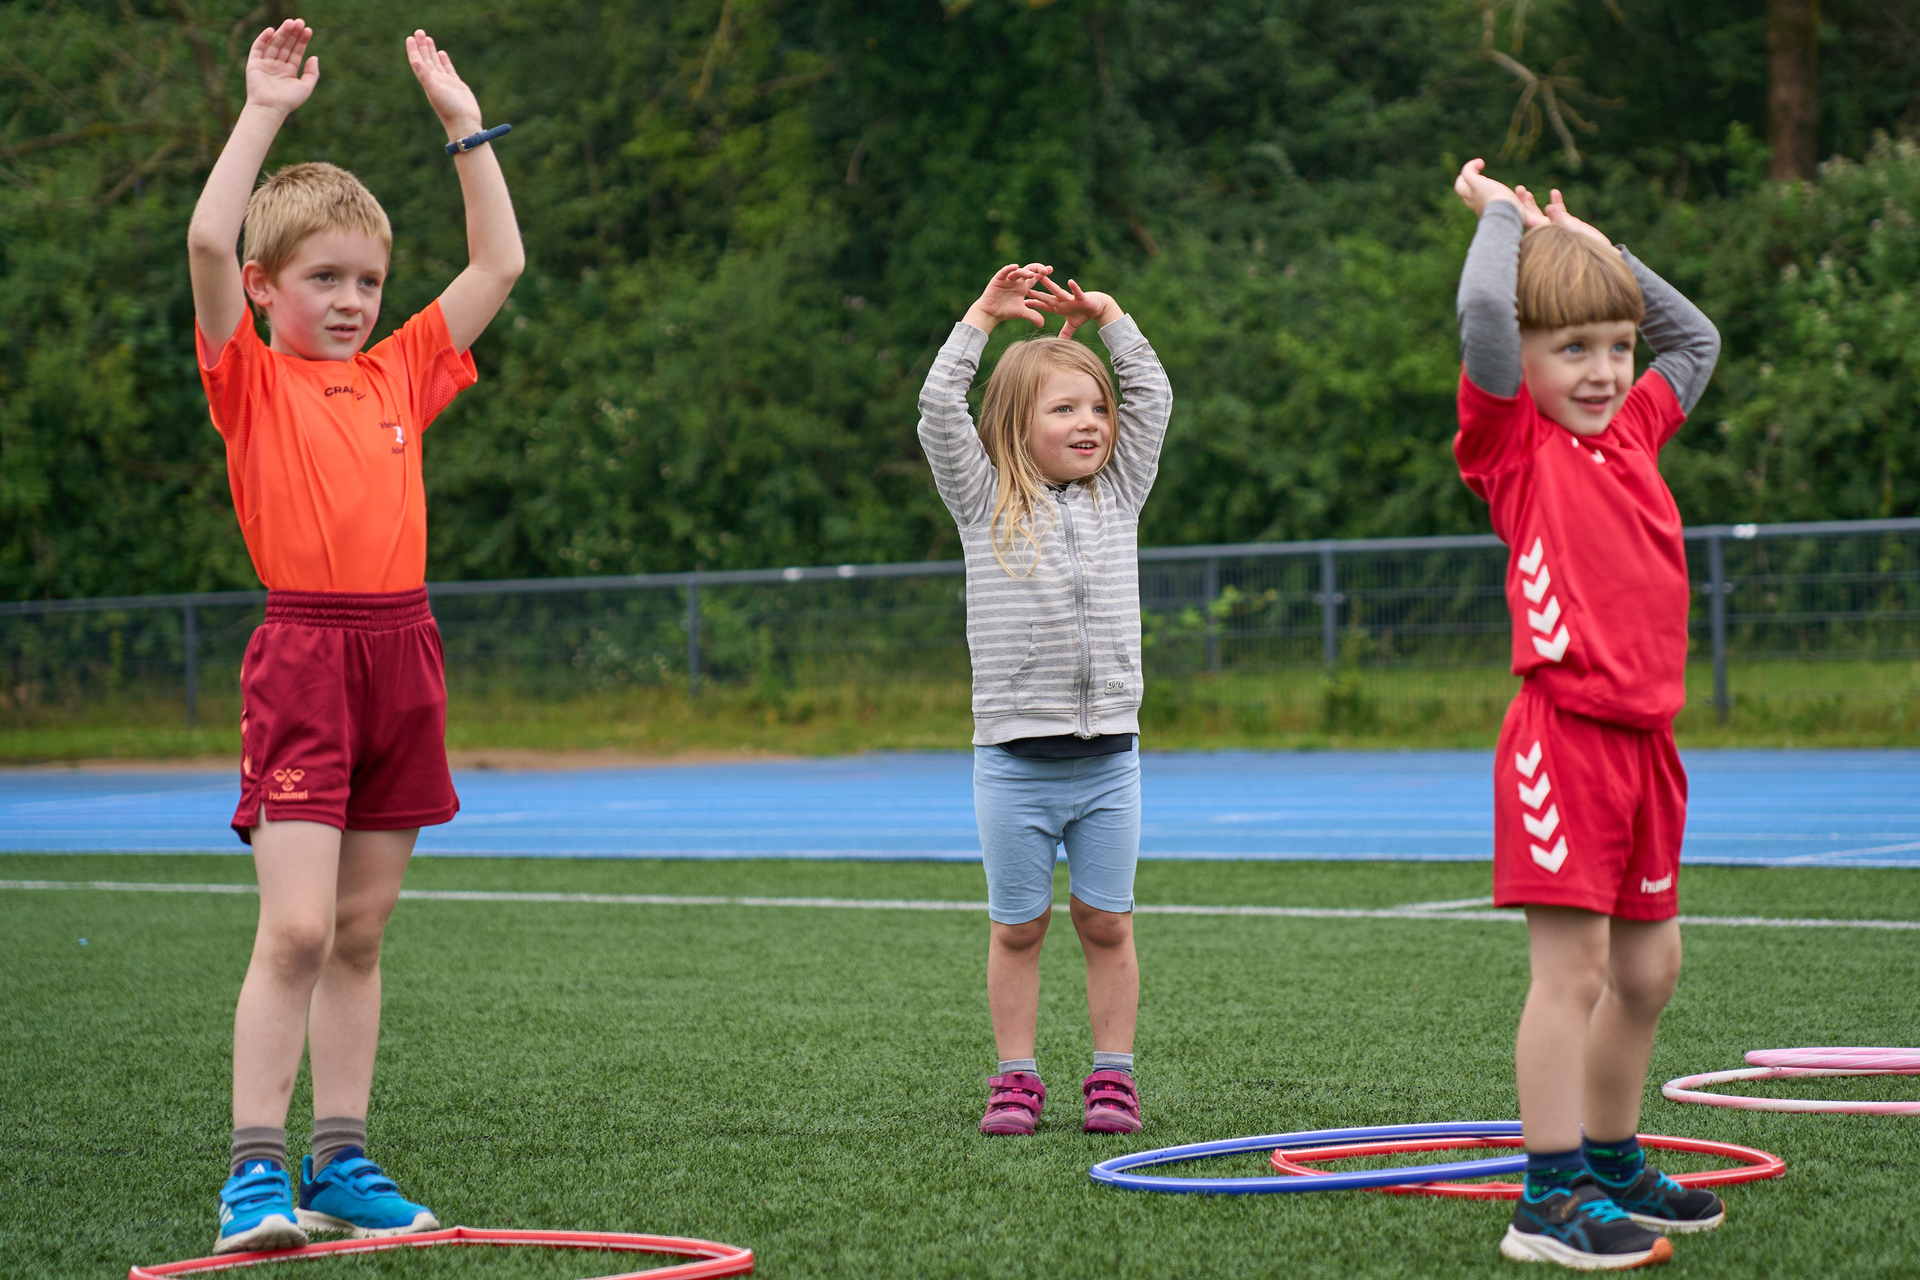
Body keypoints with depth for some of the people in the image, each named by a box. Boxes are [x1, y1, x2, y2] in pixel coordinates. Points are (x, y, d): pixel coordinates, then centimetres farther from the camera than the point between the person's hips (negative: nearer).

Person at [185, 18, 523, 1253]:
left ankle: (342, 1163, 14)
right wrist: (264, 112, -12)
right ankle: (256, 1170, -7)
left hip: (401, 657, 5)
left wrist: (465, 124, 12)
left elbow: (500, 265, 15)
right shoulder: (252, 379, 0)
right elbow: (209, 242, -15)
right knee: (296, 928, -12)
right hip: (303, 653, -5)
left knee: (361, 934, 9)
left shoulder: (402, 375, 13)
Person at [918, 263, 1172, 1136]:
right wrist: (983, 317, -4)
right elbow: (938, 410, -6)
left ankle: (1113, 1076, 11)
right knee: (1016, 927, 4)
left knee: (1107, 924, 5)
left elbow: (1153, 398, 11)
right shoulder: (985, 502, 3)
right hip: (1014, 759, -2)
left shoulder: (1118, 494, 10)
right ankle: (1016, 1079, 11)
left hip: (1107, 758, 2)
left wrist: (1107, 315, 11)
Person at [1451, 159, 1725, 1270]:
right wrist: (1502, 215, -2)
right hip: (1563, 731, -8)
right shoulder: (1516, 442, -4)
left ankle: (1613, 1163, 28)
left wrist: (1603, 254, 23)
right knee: (1572, 966, -8)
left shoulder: (1634, 431, 15)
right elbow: (1485, 312, -19)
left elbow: (1696, 337, 32)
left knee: (1649, 966, 15)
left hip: (1645, 735, 8)